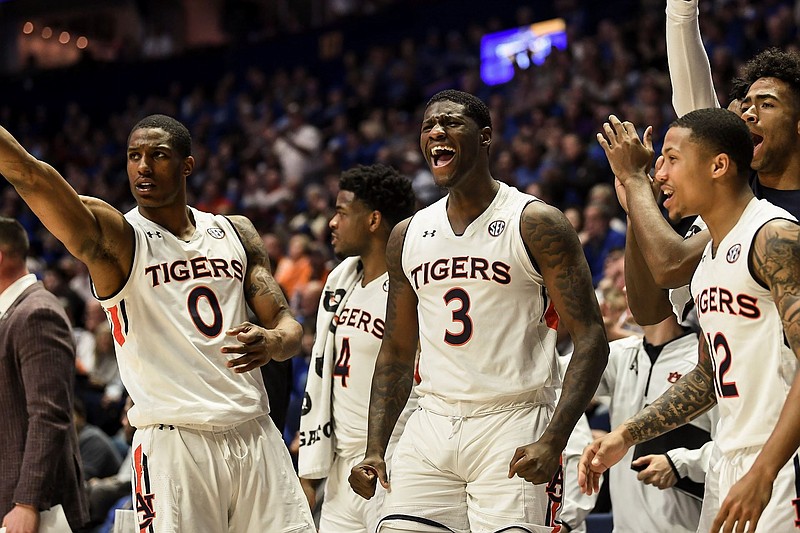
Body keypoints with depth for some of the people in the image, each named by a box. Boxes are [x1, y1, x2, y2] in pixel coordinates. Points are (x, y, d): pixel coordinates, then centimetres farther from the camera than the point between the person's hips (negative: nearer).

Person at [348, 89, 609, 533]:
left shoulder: (536, 224, -5)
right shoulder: (408, 236, 12)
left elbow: (590, 339, -9)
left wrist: (553, 441, -20)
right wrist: (375, 449, 7)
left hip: (513, 428, -5)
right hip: (431, 426, 5)